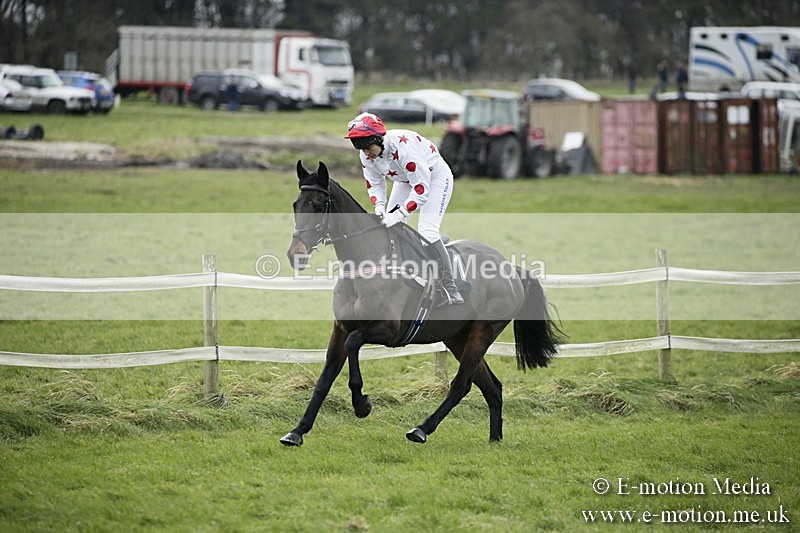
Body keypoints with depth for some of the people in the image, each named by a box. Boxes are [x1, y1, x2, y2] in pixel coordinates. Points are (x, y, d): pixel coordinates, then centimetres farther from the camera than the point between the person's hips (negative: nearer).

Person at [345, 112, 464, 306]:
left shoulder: (403, 146, -39)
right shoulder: (367, 155, -16)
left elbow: (421, 188, -37)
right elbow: (374, 184, -3)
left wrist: (399, 214, -40)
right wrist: (379, 206, -23)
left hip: (435, 176, -8)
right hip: (405, 180, 8)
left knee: (427, 231, -21)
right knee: (388, 228, 0)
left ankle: (450, 291, -18)